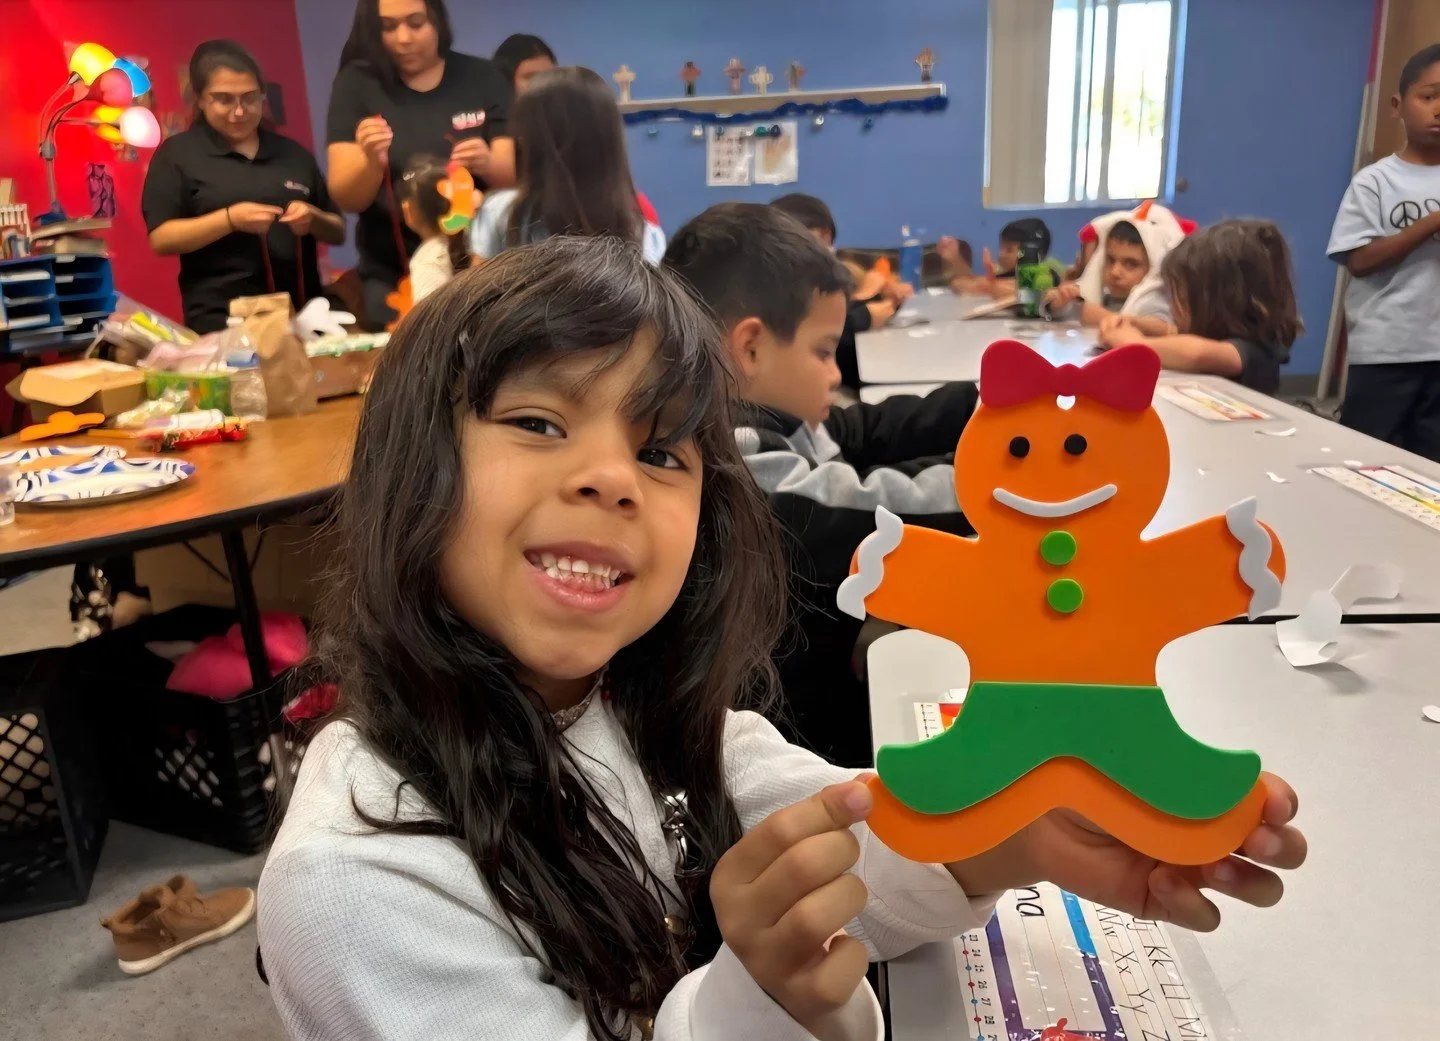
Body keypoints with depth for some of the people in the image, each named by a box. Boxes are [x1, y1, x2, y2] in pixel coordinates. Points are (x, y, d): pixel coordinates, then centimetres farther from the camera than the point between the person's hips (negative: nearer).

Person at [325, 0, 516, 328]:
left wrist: (487, 165, -26)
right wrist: (370, 163, -29)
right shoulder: (356, 83, -2)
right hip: (393, 278, 0)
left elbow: (516, 178, -4)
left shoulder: (483, 78, 0)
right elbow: (347, 199, -8)